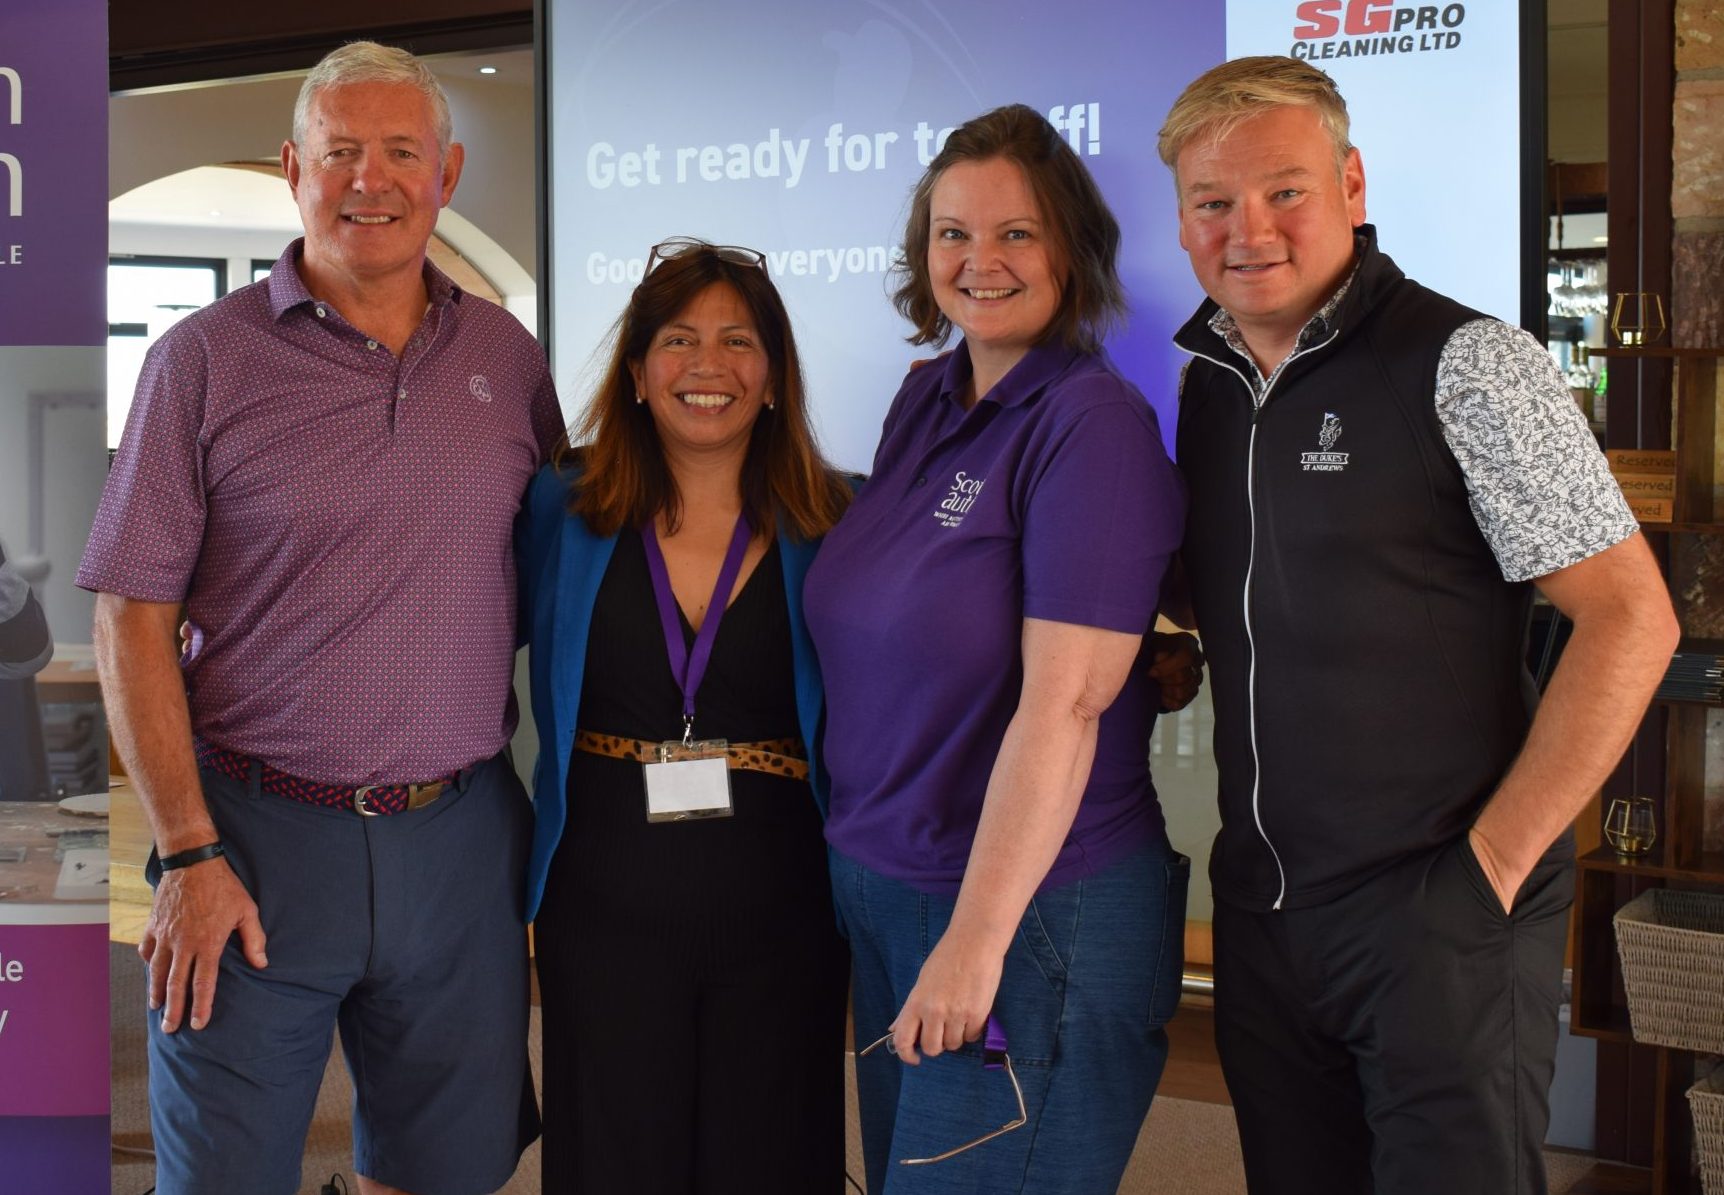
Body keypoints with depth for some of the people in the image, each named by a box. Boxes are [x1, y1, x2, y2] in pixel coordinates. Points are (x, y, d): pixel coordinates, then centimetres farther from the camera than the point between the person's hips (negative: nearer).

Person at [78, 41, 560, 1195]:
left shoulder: (507, 356, 7)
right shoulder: (206, 358, -3)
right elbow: (134, 617, -4)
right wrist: (188, 852, -10)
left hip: (461, 837, 3)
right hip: (258, 837, -3)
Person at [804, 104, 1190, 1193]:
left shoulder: (1095, 426, -16)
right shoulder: (926, 398, 7)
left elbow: (1062, 705, -22)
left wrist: (976, 940, -23)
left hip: (1033, 904, -7)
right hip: (876, 884, 8)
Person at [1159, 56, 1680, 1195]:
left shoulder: (1465, 364, -11)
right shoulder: (1203, 381, 8)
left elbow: (1631, 619, -14)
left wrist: (1494, 865, -15)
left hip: (1439, 914, -6)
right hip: (1259, 907, 6)